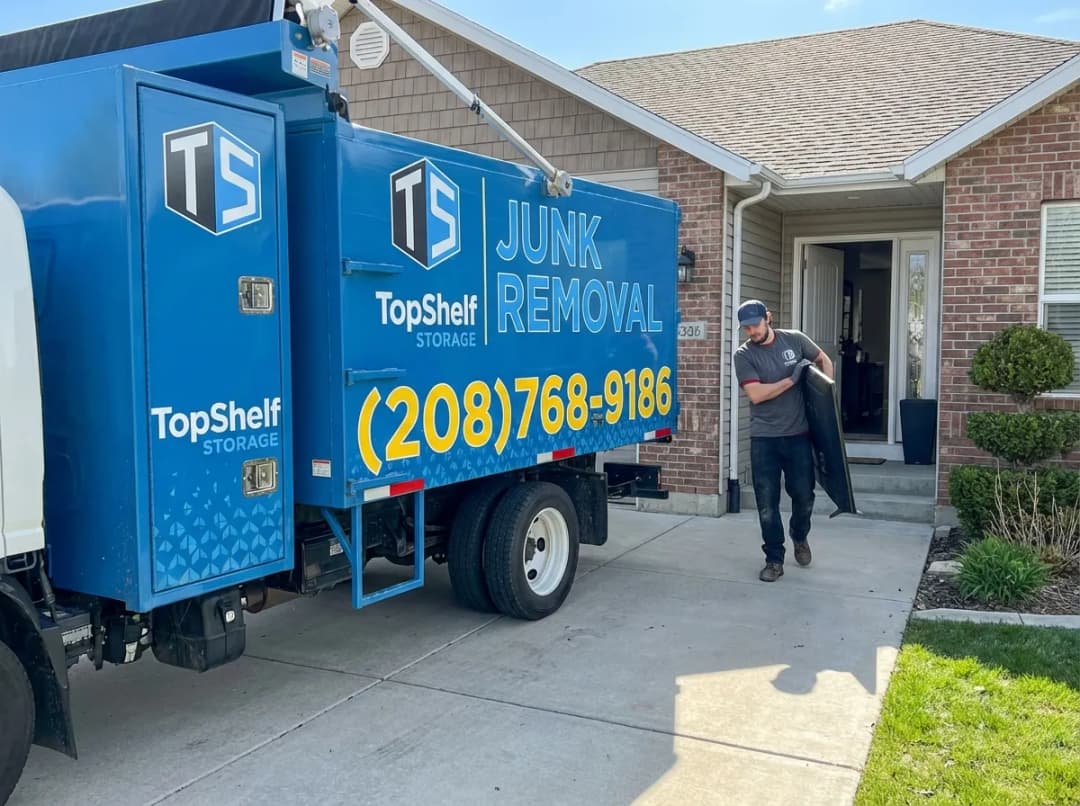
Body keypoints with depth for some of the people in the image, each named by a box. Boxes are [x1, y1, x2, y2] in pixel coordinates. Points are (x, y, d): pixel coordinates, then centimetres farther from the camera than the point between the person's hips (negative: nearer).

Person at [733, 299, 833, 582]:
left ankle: (800, 537, 40)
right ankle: (774, 559, 14)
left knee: (803, 495, 9)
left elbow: (824, 360, 16)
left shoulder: (795, 340, 0)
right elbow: (756, 394, -16)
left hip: (799, 434, 2)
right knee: (767, 502, 1)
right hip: (764, 438, -1)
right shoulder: (744, 355, -6)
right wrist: (791, 380, -14)